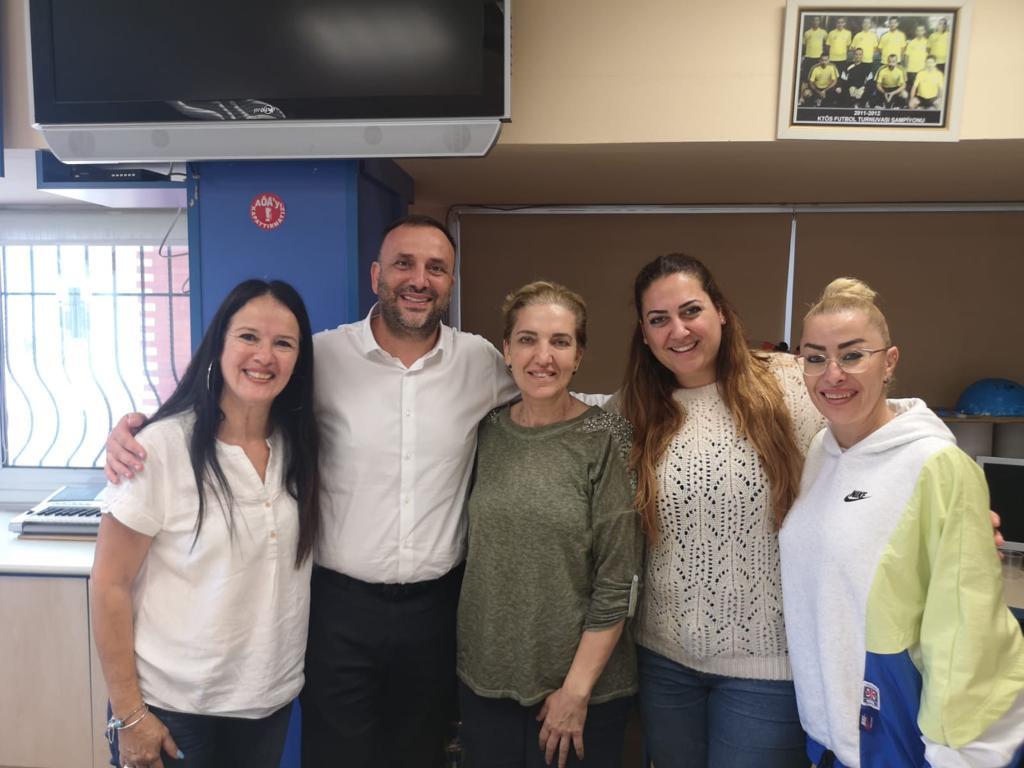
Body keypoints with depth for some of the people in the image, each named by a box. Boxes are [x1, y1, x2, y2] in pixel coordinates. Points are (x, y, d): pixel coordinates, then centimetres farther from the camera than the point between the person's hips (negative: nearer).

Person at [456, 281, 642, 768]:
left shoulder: (606, 438, -13)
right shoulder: (488, 431, -2)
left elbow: (618, 582, -13)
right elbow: (473, 548, 7)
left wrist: (576, 690, -12)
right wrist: (472, 664, 5)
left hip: (584, 685, -3)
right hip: (484, 677, 4)